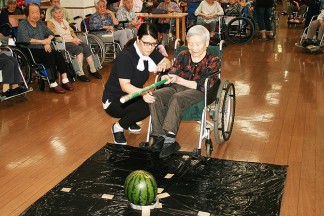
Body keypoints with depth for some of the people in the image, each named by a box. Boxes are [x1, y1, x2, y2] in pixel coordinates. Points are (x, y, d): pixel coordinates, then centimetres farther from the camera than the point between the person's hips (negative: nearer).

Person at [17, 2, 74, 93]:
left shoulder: (40, 23, 20)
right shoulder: (22, 24, -1)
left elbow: (51, 34, 15)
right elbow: (25, 39, -16)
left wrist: (48, 42, -7)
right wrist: (43, 41, -13)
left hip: (41, 50, 6)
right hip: (30, 51, -6)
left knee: (58, 55, -20)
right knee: (49, 56, -31)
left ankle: (65, 80, -23)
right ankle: (52, 84, -29)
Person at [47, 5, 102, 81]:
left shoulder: (64, 21, 23)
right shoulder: (51, 23, -1)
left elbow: (71, 31, 24)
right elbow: (56, 38, -11)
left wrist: (76, 39, 1)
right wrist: (71, 40, -15)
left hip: (72, 41, 7)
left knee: (86, 46, -21)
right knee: (79, 49, -32)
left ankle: (92, 70, -21)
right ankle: (80, 73, -32)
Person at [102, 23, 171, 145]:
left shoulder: (150, 52, -5)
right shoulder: (125, 56, -25)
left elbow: (167, 61, 4)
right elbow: (124, 86, -29)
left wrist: (164, 64, -22)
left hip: (132, 97, 7)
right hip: (114, 101, -7)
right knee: (146, 106, -31)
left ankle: (130, 122, 9)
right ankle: (118, 127, -5)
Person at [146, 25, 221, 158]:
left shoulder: (213, 61, 0)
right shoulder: (183, 56, 14)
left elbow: (202, 86, -12)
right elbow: (172, 73, 7)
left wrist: (179, 80, -22)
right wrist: (168, 77, -20)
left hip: (198, 92, -4)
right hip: (177, 87, 5)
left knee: (177, 98, -37)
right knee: (155, 97, -26)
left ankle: (169, 139, -36)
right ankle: (160, 137, -27)